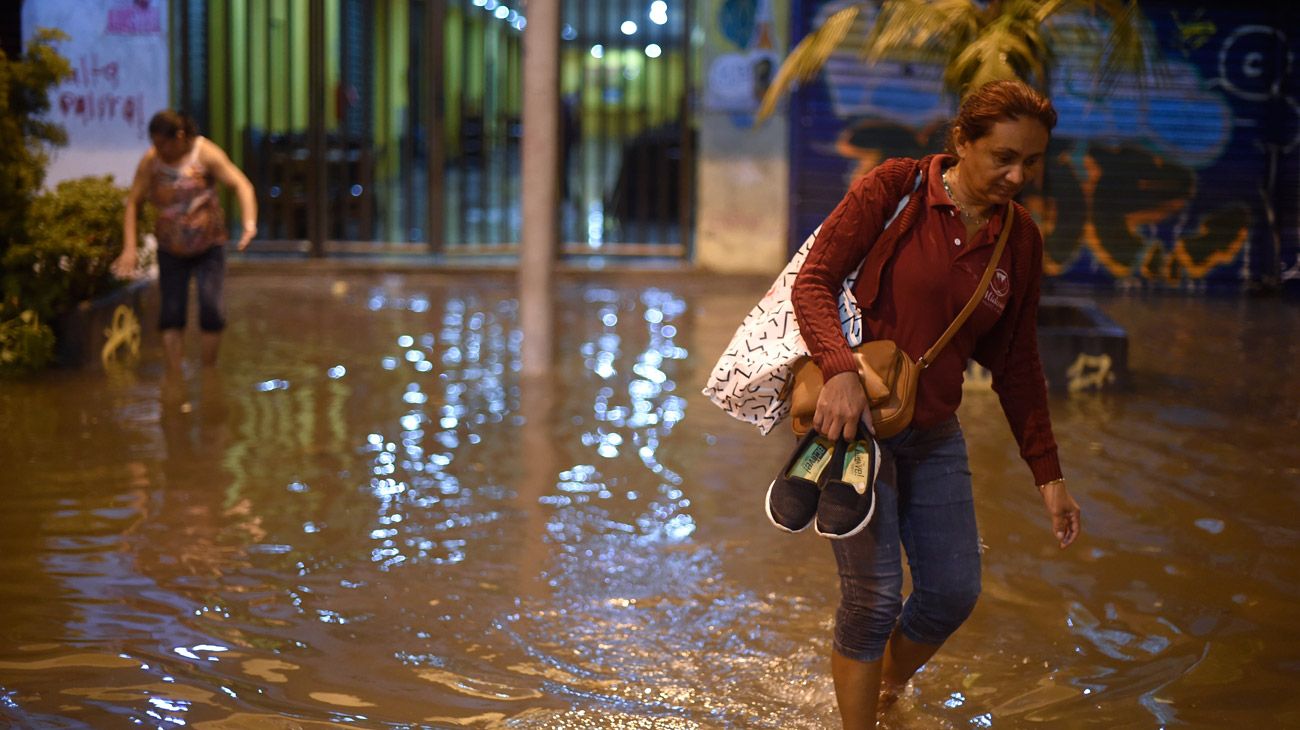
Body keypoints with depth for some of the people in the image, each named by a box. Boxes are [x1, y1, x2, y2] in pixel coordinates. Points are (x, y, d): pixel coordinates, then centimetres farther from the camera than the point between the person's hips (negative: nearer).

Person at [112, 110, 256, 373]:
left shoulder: (205, 154, -15)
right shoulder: (150, 162, -9)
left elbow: (241, 185, -21)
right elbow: (133, 203, -5)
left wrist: (249, 223, -37)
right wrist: (129, 248, -15)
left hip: (209, 245, -2)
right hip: (171, 250, 2)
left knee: (212, 308, -13)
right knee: (171, 313, -4)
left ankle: (208, 372, 3)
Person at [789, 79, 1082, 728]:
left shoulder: (1020, 240, 4)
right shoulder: (895, 188, -11)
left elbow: (1015, 364, 10)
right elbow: (813, 282, -15)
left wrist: (1047, 473, 8)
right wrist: (842, 372, -32)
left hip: (933, 432, 6)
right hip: (853, 414, -5)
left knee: (954, 593, 7)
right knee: (873, 594, -10)